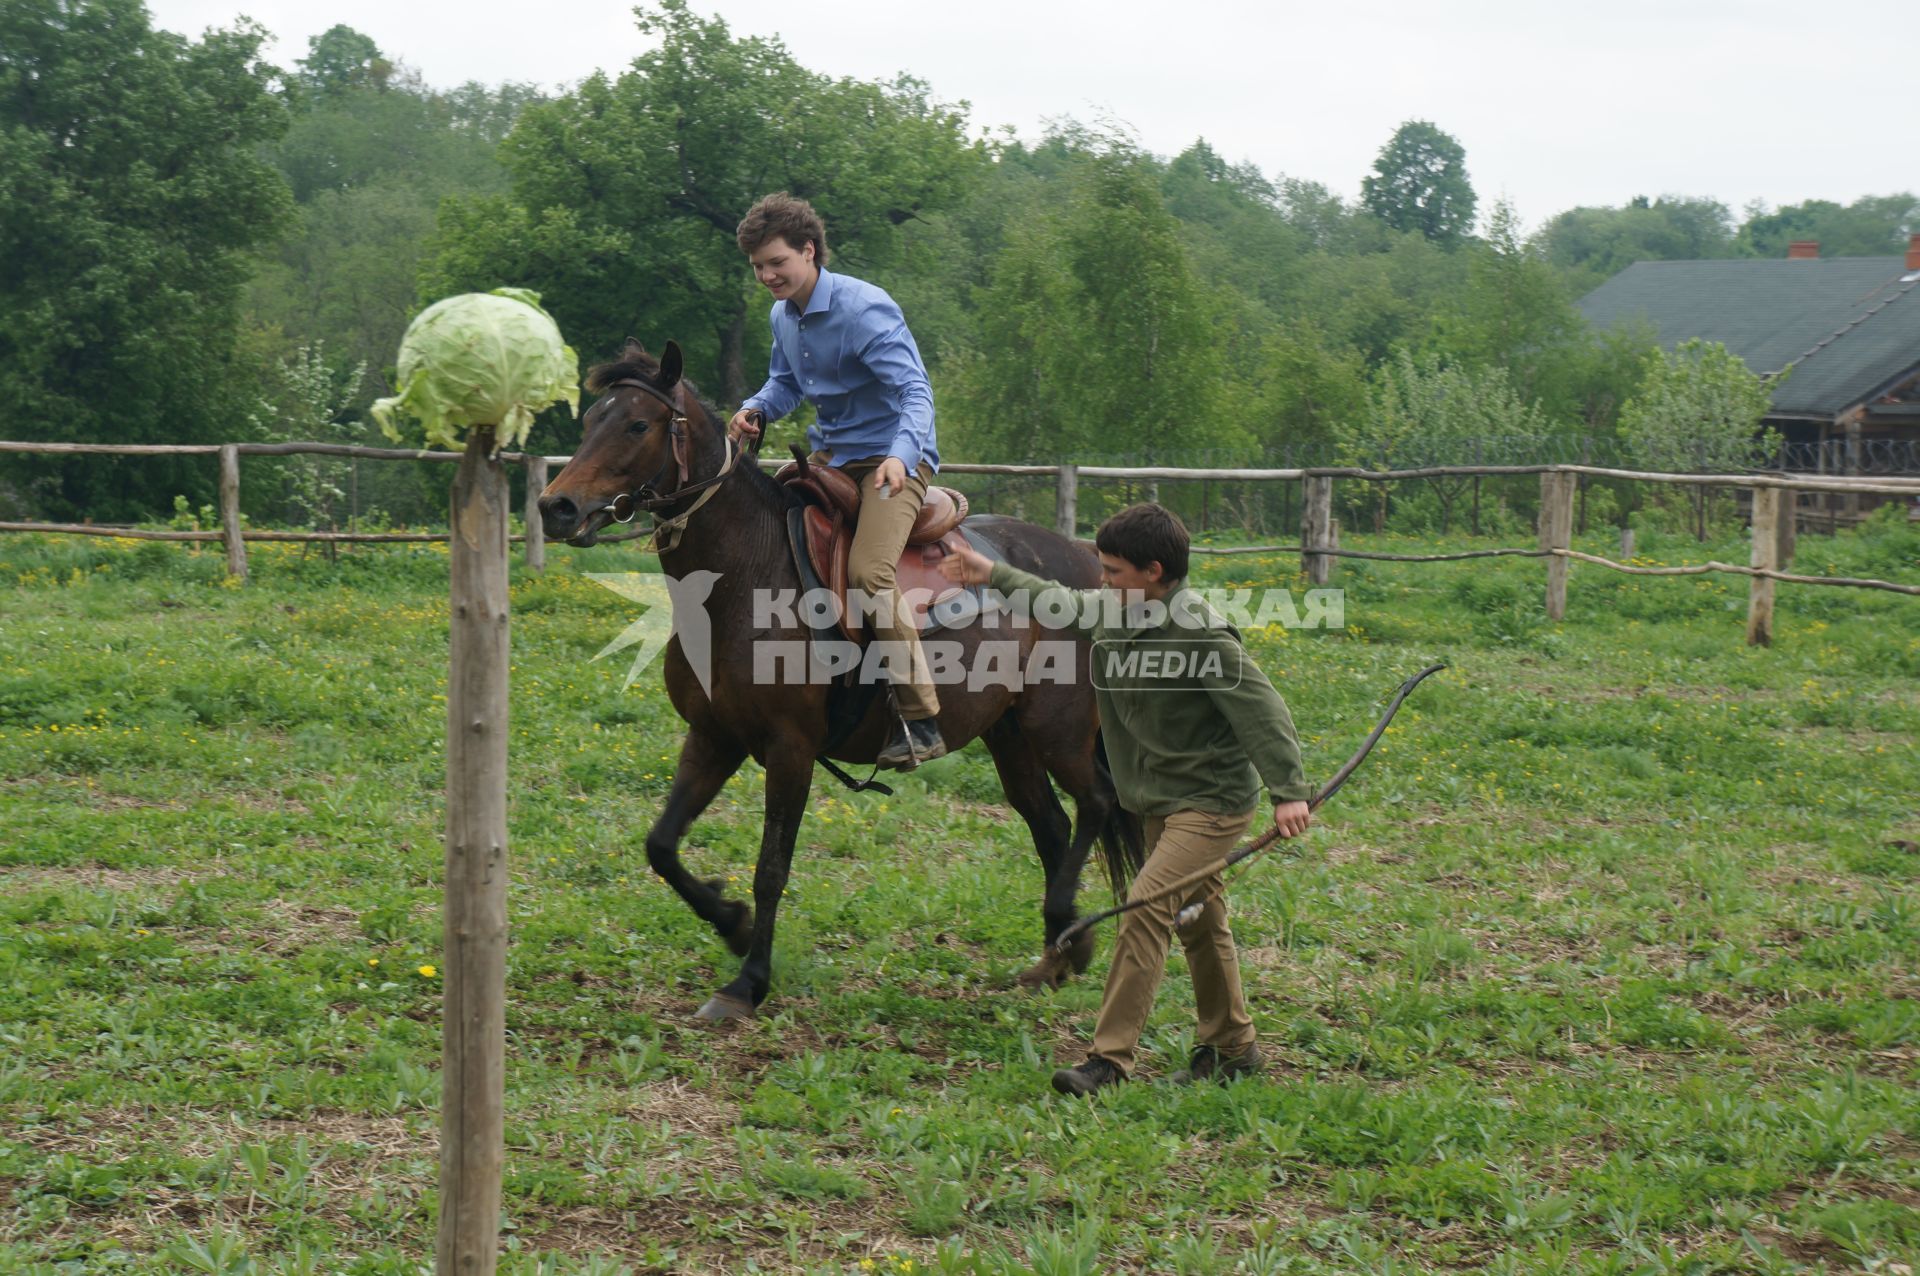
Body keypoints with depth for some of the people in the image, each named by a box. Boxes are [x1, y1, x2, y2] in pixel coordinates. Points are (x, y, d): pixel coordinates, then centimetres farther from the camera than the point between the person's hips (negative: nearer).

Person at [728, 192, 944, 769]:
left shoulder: (865, 310, -20)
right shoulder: (783, 316, 5)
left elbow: (915, 391, -27)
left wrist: (900, 454, -46)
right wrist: (755, 410, -2)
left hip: (893, 457, -9)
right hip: (830, 454, 9)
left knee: (868, 572, -28)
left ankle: (921, 722, -24)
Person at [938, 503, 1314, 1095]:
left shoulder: (1200, 633, -23)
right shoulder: (1110, 611, 2)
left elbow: (1260, 709, -24)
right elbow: (1062, 604, 25)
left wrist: (1288, 791, -30)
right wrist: (994, 575, 29)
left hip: (1212, 800, -9)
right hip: (1162, 799, 9)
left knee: (1146, 905, -18)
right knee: (1198, 917, 17)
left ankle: (1110, 1059, -17)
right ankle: (1232, 1047, 31)